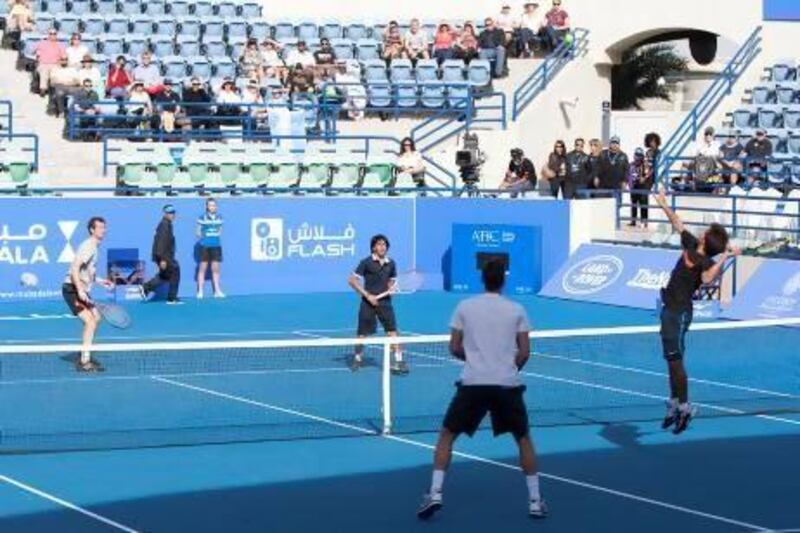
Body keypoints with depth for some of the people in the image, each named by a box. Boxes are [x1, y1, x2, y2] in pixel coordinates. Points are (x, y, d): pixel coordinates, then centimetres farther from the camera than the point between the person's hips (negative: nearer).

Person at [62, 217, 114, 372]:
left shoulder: (94, 248, 15)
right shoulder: (87, 247, -16)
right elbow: (75, 269, -26)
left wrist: (100, 281, 19)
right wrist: (80, 290, -31)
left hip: (81, 291, 11)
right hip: (72, 290, -11)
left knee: (96, 318, 18)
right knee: (89, 321, -18)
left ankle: (84, 356, 26)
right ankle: (84, 362, -19)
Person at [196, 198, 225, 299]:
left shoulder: (219, 217, 8)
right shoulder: (202, 217, -4)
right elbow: (198, 232, 1)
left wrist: (217, 235, 4)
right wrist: (202, 236, -11)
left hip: (216, 245, 4)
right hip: (205, 245, -4)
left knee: (215, 268, 6)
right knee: (203, 268, -1)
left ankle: (217, 291, 11)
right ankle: (200, 291, 4)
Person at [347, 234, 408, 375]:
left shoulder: (390, 264, 6)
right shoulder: (366, 262, -6)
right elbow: (352, 280, -6)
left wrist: (391, 288, -3)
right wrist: (368, 295, -12)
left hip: (385, 301, 2)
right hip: (369, 302, -2)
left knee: (392, 331, -11)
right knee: (363, 333, 6)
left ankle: (398, 362, -12)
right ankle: (358, 359, 28)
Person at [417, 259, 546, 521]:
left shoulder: (464, 307, 4)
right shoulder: (517, 310, 4)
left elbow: (455, 349, 5)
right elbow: (524, 353, 1)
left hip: (472, 383, 0)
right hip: (507, 385, 0)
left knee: (446, 435, 14)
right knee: (524, 439, 18)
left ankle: (434, 494, 0)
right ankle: (535, 501, 15)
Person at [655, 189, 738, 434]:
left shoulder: (707, 263, -18)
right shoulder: (691, 245, 5)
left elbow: (707, 278, -40)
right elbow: (678, 224, 19)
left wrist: (724, 258, -42)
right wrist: (664, 205, 25)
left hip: (680, 313, -9)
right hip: (669, 309, 9)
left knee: (675, 360, -8)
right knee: (671, 360, 14)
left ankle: (684, 407, -2)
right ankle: (674, 404, 23)